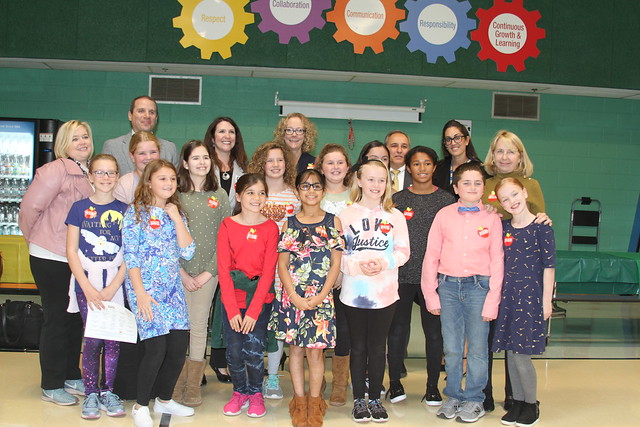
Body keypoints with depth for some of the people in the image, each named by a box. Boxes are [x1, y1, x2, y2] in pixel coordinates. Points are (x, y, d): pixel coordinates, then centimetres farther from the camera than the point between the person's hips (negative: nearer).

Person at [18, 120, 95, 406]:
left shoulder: (90, 174, 9)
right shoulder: (56, 170, -15)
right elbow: (30, 207, -14)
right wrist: (35, 239, -2)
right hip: (51, 259, -7)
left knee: (76, 318, 15)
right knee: (57, 320, 1)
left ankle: (72, 376, 29)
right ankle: (51, 387, 14)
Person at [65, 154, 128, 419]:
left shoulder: (124, 210, 4)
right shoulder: (80, 208, 3)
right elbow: (72, 251, 1)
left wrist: (111, 288, -8)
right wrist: (88, 288, -8)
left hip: (115, 285, 1)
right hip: (86, 284, -1)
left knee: (113, 339, 2)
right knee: (93, 340, -4)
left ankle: (107, 392, 17)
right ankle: (90, 394, 11)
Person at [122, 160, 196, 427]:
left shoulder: (176, 213, 13)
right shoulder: (136, 212, -3)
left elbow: (188, 252, 2)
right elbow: (130, 256, -8)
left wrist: (177, 219, -4)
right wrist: (140, 293, -15)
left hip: (173, 289, 6)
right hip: (145, 288, -6)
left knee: (179, 347, 3)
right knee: (156, 348, -11)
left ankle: (164, 399, 24)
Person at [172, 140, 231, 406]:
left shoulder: (219, 195, 7)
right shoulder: (175, 194, 0)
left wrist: (209, 272, -4)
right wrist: (181, 272, -8)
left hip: (208, 272, 1)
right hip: (179, 271, -1)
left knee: (199, 326, 5)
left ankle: (193, 385, 13)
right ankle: (177, 382, 11)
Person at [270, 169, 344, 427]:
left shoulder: (332, 222, 3)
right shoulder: (290, 223, 6)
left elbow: (336, 264, -1)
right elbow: (282, 264, 3)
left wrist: (320, 297, -10)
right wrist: (295, 296, -9)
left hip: (321, 297, -1)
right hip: (293, 296, 2)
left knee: (315, 350, 0)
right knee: (295, 348, 7)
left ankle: (314, 403, 13)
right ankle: (299, 401, 19)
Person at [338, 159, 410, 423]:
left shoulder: (395, 216, 4)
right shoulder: (346, 215, 0)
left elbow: (403, 251, 2)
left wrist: (384, 263, -15)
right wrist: (357, 265, -18)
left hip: (385, 293, 1)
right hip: (354, 292, -1)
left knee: (378, 347, 9)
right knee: (358, 347, 8)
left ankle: (375, 399, 22)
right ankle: (359, 400, 20)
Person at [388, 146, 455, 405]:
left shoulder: (446, 199, 5)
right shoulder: (398, 199, 6)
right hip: (402, 274, 0)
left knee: (434, 330, 5)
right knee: (398, 328, 6)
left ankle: (432, 385, 17)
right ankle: (395, 382, 20)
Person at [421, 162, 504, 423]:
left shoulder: (491, 218, 2)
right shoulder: (444, 215, 3)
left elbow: (497, 262, 2)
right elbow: (431, 256, 5)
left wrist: (492, 301, -4)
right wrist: (431, 294, 2)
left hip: (479, 286, -1)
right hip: (448, 286, 1)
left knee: (477, 347, 4)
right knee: (451, 347, 7)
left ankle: (474, 399, 19)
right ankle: (453, 396, 23)